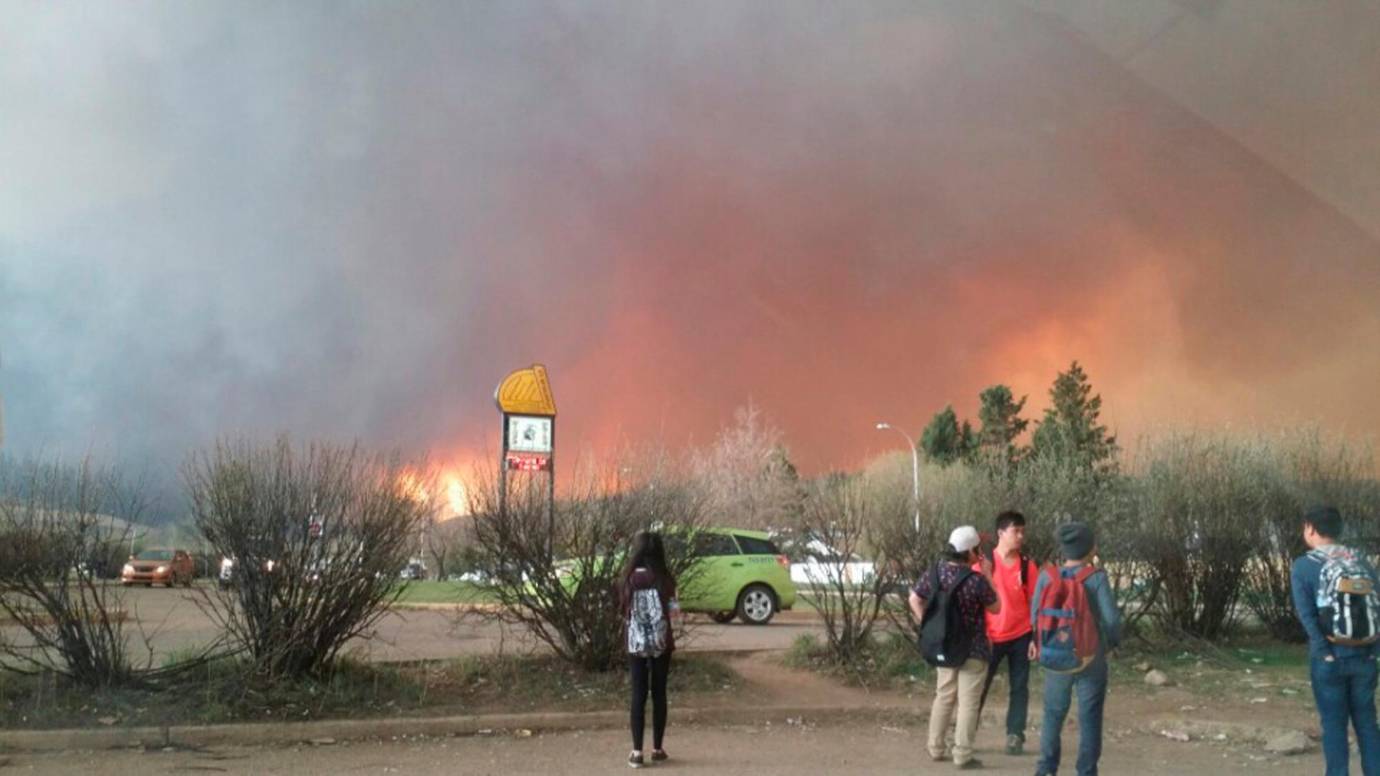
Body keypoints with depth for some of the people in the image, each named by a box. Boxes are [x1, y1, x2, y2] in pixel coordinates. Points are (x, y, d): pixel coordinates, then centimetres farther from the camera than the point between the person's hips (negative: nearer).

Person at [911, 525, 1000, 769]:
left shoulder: (935, 572, -4)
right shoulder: (976, 580, -22)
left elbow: (914, 599, 5)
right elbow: (996, 608, -6)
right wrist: (988, 576, -2)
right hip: (972, 649, -6)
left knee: (944, 696, 18)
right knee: (968, 702, 2)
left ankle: (937, 748, 23)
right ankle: (962, 755, 3)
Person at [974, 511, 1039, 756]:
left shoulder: (1027, 565, -2)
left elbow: (1035, 603, 2)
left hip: (1020, 636, 2)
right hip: (991, 637, -2)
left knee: (1019, 687, 5)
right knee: (980, 685, 3)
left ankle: (1015, 736, 12)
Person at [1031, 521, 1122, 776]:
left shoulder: (1047, 576, -6)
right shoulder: (1096, 577, -14)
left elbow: (1035, 614, 0)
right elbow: (1111, 618, -14)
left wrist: (1039, 641, 19)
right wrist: (1112, 642, 6)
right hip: (1091, 659, -2)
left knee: (1053, 714, 15)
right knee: (1089, 718, 9)